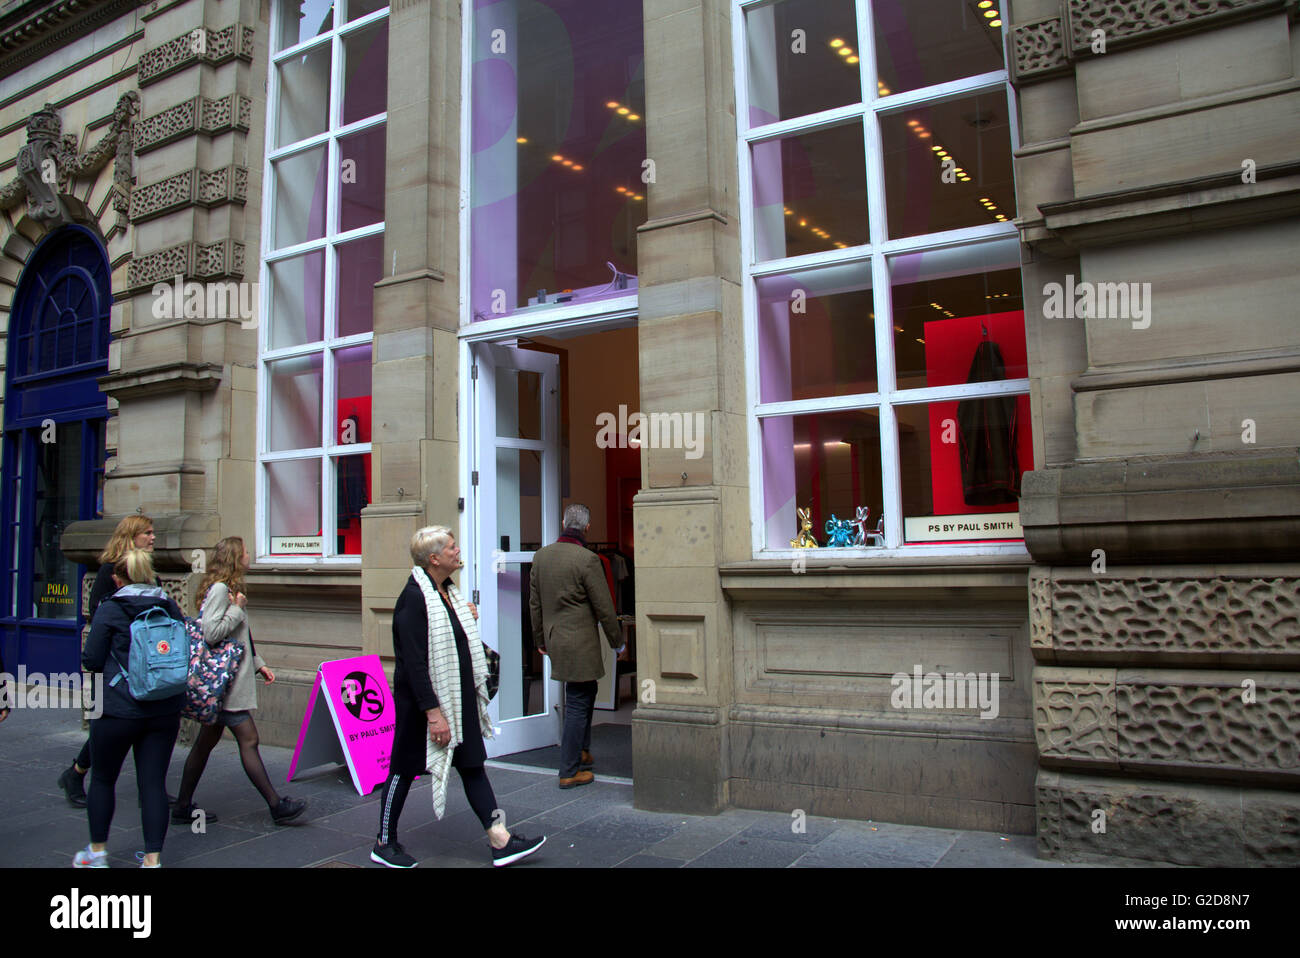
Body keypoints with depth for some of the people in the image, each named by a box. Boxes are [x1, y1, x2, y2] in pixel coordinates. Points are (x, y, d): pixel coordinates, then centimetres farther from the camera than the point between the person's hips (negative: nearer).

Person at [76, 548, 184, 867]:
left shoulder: (109, 610, -7)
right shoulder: (170, 607, 4)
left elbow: (92, 661, -5)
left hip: (119, 708, -3)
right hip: (165, 710, 3)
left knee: (103, 779, 17)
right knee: (154, 782, 7)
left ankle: (97, 852, 29)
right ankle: (153, 858, 8)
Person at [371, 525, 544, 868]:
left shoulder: (447, 591, 9)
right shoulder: (413, 598, -19)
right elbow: (414, 662, -23)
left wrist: (466, 619, 6)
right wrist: (432, 712, -24)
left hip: (458, 699, 9)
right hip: (422, 701, -8)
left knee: (473, 765, 7)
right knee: (405, 768, 8)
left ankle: (500, 841, 10)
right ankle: (384, 843, 26)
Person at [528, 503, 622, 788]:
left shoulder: (541, 556, 4)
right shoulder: (587, 559, -16)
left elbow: (534, 602, 11)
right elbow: (604, 607, -12)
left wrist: (540, 639, 21)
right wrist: (617, 642, 1)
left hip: (554, 637, 7)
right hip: (580, 642, -7)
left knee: (586, 691, 22)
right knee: (578, 704, 2)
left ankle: (581, 752, 32)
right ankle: (569, 772, 9)